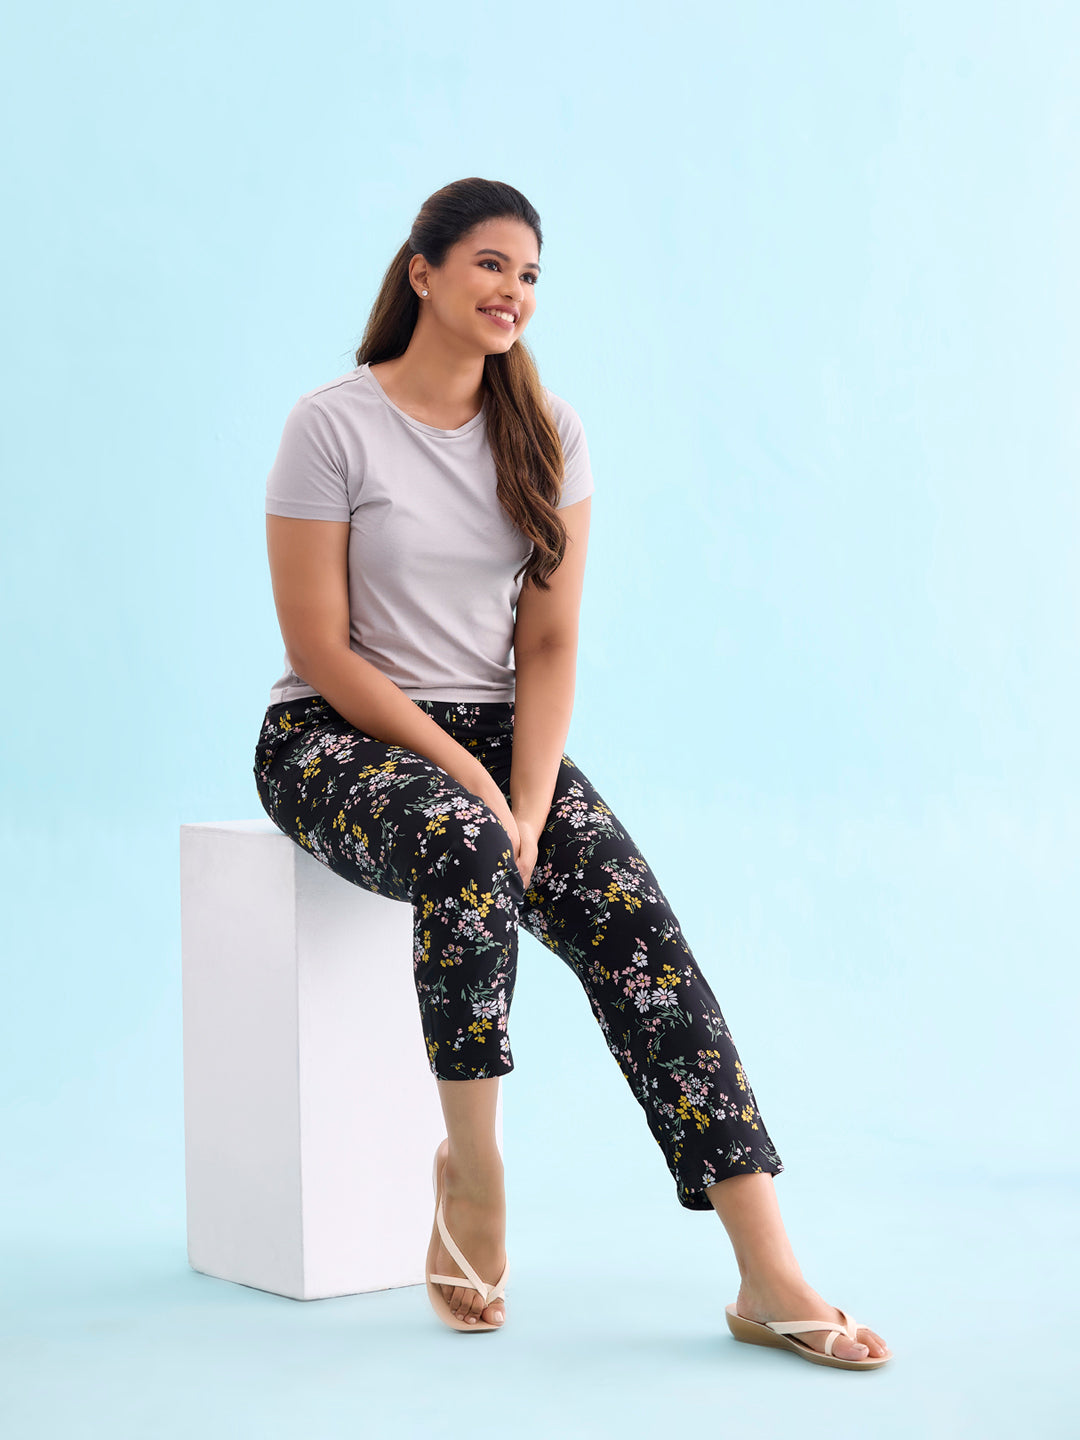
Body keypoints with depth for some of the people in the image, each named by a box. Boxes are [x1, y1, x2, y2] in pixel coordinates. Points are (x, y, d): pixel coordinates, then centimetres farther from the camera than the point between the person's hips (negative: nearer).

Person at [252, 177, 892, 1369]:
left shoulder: (548, 434, 5)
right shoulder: (333, 426, -8)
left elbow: (549, 643, 1)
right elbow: (320, 650, -11)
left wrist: (527, 801, -15)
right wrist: (467, 777, -19)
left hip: (495, 731, 4)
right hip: (334, 739, -4)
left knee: (632, 917, -23)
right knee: (463, 844, -39)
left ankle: (769, 1277, -29)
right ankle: (471, 1166, -18)